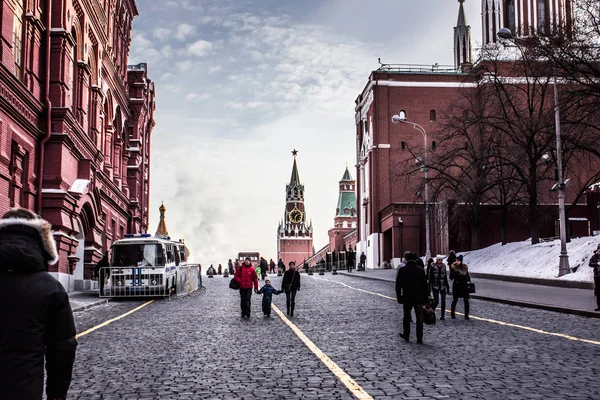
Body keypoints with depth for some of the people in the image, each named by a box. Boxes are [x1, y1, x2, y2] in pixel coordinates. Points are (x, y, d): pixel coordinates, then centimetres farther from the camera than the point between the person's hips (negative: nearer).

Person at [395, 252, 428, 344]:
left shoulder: (402, 270, -4)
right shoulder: (421, 270, -5)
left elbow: (398, 285, -2)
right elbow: (424, 285, -4)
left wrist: (399, 297, 6)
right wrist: (426, 298, 2)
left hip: (407, 298, 1)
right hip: (419, 298, -1)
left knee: (406, 316, 17)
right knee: (419, 318, 4)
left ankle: (406, 335, 26)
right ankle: (419, 338, 2)